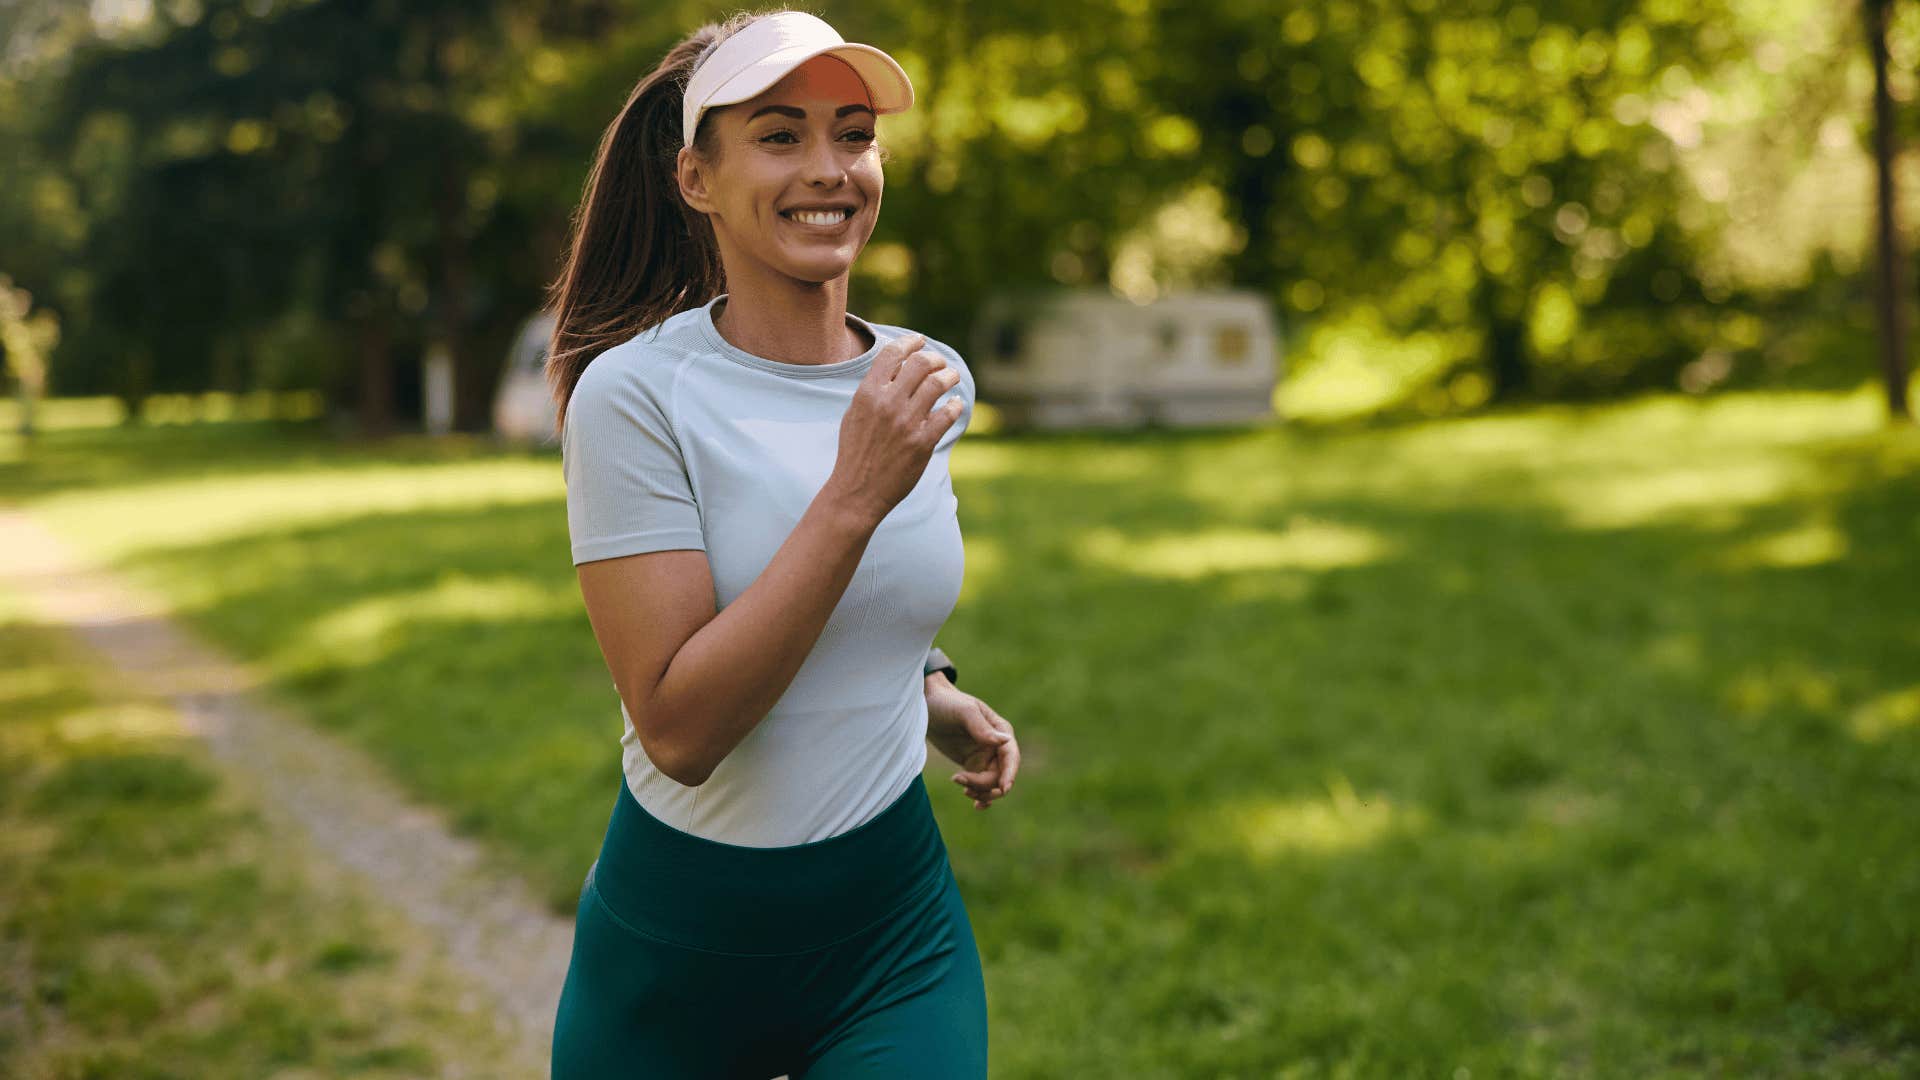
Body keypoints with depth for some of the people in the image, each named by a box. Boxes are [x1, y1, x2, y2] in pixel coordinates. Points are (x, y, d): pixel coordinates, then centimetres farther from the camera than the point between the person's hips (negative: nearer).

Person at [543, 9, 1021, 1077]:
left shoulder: (933, 383, 1)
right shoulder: (634, 395, -16)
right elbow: (677, 728, -24)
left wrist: (929, 692, 5)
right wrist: (855, 498, -28)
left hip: (894, 924, 4)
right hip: (679, 942, -3)